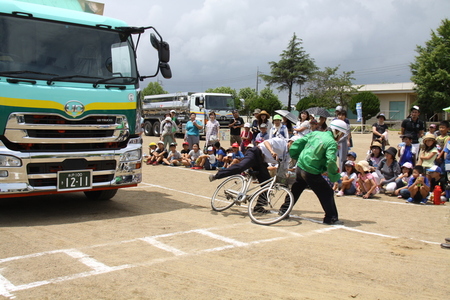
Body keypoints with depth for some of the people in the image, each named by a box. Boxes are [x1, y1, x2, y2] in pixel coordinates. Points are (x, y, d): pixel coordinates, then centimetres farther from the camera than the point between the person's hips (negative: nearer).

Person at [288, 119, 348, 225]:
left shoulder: (315, 133, 9)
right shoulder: (332, 143, -12)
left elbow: (298, 142, 12)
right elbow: (331, 161, -25)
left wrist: (294, 156, 23)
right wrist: (335, 175, -12)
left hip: (300, 168, 8)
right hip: (312, 173, -8)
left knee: (295, 190, 27)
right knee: (327, 193, 3)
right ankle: (331, 218, 4)